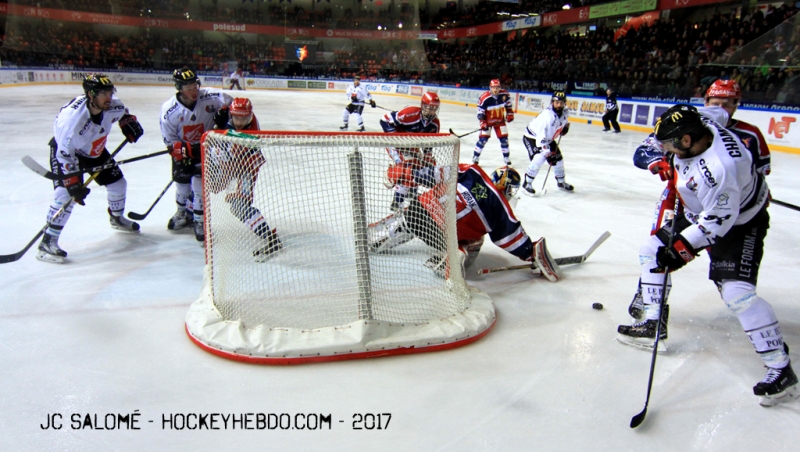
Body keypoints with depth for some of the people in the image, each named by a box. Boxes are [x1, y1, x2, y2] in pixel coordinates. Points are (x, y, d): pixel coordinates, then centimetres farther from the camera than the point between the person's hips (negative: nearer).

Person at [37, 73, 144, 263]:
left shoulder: (112, 106, -23)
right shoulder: (72, 117, -40)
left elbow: (122, 112, 7)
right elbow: (65, 153, -33)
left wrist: (129, 122, -9)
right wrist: (73, 183, -33)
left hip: (95, 150, 7)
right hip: (64, 149, -6)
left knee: (118, 183, 11)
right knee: (65, 193, -23)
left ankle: (117, 218, 41)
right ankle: (48, 242, -15)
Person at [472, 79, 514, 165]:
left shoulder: (505, 94, -15)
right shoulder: (484, 98, -26)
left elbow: (508, 104, 6)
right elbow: (480, 112, -18)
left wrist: (510, 114, 1)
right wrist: (483, 123, -25)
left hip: (500, 120, 3)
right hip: (488, 120, -3)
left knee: (504, 138, 3)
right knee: (483, 138, -9)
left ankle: (506, 157, 18)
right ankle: (475, 156, 3)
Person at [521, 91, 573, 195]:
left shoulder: (565, 111, -13)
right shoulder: (547, 115, -37)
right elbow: (541, 138, -38)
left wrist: (565, 126, -3)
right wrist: (548, 155, -38)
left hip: (548, 137, 8)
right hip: (532, 137, -8)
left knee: (558, 158, 10)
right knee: (539, 158, -26)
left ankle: (561, 182, 32)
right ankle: (527, 184, -13)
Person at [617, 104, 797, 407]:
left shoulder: (719, 168, -39)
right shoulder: (701, 123, -16)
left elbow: (718, 221, -31)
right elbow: (718, 113, 8)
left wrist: (682, 249, -26)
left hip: (739, 222, -10)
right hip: (701, 211, 10)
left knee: (737, 292, -21)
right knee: (651, 251, 8)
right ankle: (653, 325, 19)